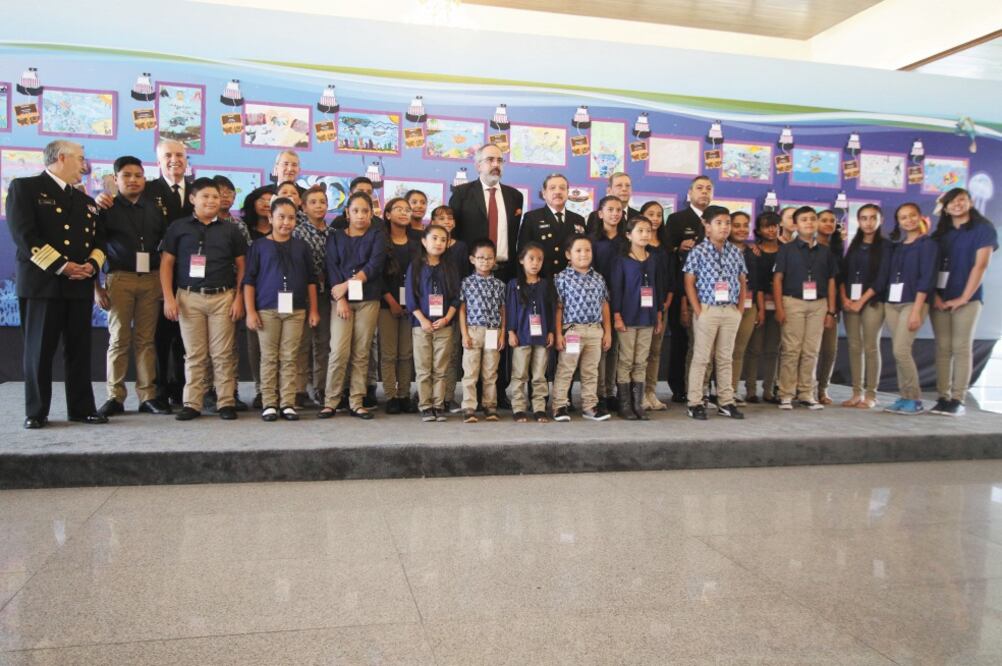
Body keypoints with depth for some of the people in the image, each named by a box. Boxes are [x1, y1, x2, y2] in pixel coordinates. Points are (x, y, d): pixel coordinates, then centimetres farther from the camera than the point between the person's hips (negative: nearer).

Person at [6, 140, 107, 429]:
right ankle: (36, 412, 8)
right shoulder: (25, 187, 1)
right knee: (39, 349, 0)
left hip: (80, 284, 5)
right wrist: (61, 266, -16)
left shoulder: (85, 200, 21)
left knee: (79, 349, 6)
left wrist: (92, 265, -5)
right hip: (42, 282, -5)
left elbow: (99, 239, 17)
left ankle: (82, 407, 12)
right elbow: (23, 234, -10)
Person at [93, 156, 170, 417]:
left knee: (146, 339, 3)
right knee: (119, 339, -2)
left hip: (152, 279, 2)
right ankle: (115, 397, 5)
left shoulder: (154, 210, 12)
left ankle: (148, 396, 6)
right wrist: (96, 287, -2)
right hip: (120, 278, -2)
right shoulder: (106, 209, 4)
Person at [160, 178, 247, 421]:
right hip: (189, 297, 0)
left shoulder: (230, 230, 11)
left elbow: (241, 267, 10)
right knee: (194, 354, 2)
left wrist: (238, 299, 1)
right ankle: (192, 403, 8)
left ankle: (226, 402, 4)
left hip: (222, 297, 0)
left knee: (222, 354, 0)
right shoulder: (178, 227, 8)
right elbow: (166, 263, 7)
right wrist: (168, 298, -2)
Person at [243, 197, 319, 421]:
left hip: (296, 310, 2)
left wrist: (313, 309, 8)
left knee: (289, 358, 3)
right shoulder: (259, 245, 5)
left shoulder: (301, 247, 11)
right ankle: (269, 404, 7)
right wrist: (250, 311, -5)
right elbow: (249, 280, 2)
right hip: (267, 309, -1)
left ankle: (288, 404, 7)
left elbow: (311, 280, 13)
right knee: (269, 358, 2)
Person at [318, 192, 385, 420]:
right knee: (339, 351, -9)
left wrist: (347, 285, -13)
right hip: (341, 299, 0)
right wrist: (340, 298, -12)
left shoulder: (377, 235, 7)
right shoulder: (336, 237, 11)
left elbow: (374, 265, -7)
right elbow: (332, 268, 0)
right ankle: (330, 401, 0)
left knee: (362, 352, 1)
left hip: (368, 299, 0)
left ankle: (356, 402, 7)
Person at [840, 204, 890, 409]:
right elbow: (843, 273, 10)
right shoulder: (854, 245, 15)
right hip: (850, 302, 4)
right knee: (854, 347, 4)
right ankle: (857, 393, 8)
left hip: (872, 302, -4)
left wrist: (861, 301, -11)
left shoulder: (885, 246, 0)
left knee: (871, 348, -4)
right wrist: (844, 298, -4)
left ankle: (870, 395, 1)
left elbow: (881, 279, -8)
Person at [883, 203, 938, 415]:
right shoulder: (896, 246, 16)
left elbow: (926, 279, -10)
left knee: (901, 350, -14)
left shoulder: (927, 244, -2)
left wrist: (916, 310, -17)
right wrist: (885, 303, 5)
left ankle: (915, 400, -4)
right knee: (898, 353, 3)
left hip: (912, 302, -6)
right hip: (891, 303, 6)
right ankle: (905, 397, 9)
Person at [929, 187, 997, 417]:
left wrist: (964, 298, -13)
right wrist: (934, 295, -6)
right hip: (940, 298, 4)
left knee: (961, 348, -6)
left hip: (967, 298, -4)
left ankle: (958, 401, -5)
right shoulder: (940, 233, 14)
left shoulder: (983, 229, 1)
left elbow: (981, 265, -7)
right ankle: (943, 399, 2)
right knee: (943, 348, 1)